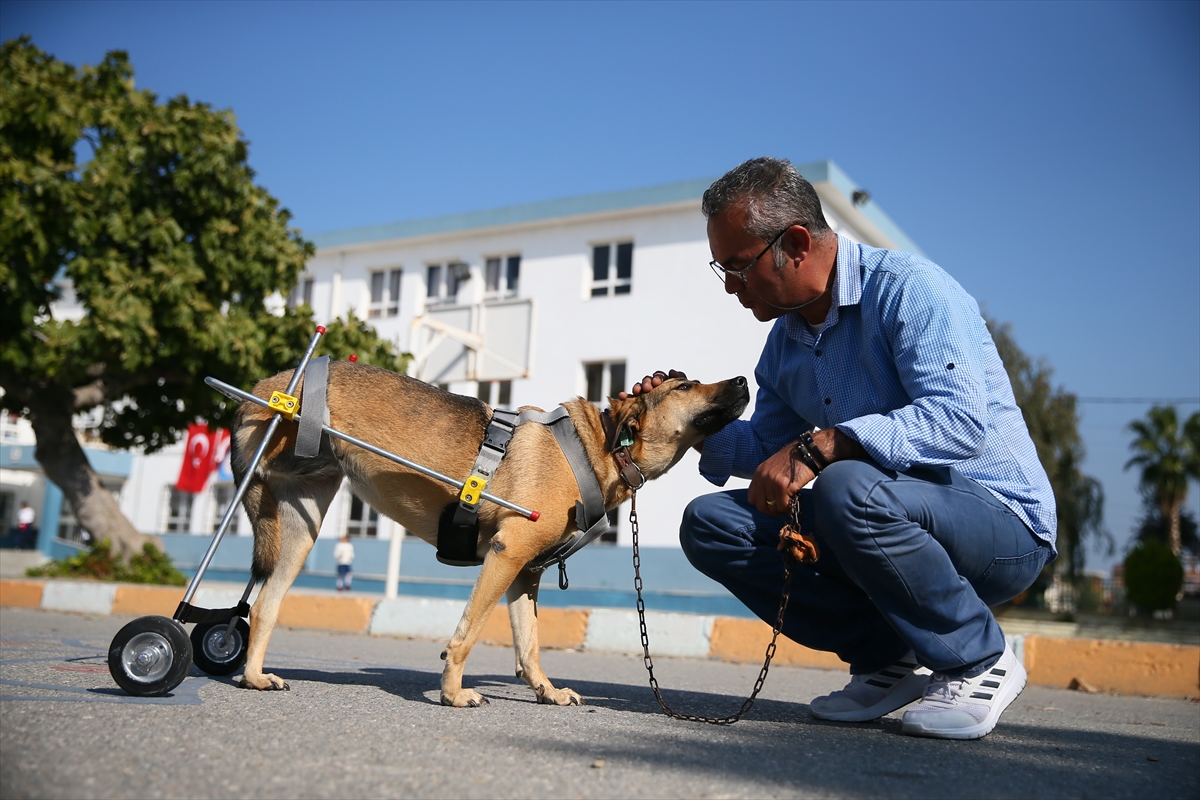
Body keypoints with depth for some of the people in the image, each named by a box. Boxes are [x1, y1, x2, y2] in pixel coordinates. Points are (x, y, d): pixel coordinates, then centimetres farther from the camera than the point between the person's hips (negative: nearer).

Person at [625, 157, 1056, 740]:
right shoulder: (784, 340, 9)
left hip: (1000, 524, -7)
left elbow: (961, 419, -31)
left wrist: (821, 445, -35)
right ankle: (886, 659, 1)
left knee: (849, 488, -38)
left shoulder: (908, 287, -16)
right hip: (885, 521, 8)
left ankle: (980, 660, -11)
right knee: (710, 523, -6)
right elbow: (765, 448, 18)